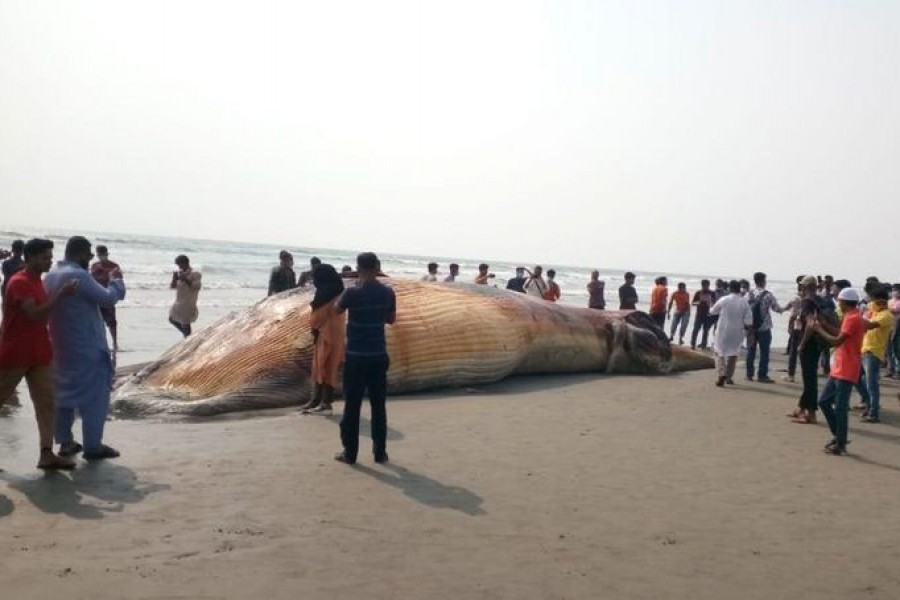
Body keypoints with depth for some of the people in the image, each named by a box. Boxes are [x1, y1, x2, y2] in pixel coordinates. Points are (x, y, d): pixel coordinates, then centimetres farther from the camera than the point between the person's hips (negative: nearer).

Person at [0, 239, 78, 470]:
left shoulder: (36, 281, 13)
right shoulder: (19, 282, -16)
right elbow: (35, 315, -26)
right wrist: (60, 293, -26)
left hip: (39, 354, 8)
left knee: (47, 403, 2)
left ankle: (47, 454, 2)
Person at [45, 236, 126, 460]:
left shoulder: (50, 276, 8)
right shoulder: (78, 275, -20)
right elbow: (108, 298, -18)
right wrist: (116, 281, 1)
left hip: (60, 346, 9)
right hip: (86, 347, -9)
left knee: (64, 393, 16)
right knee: (95, 395, 0)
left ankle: (65, 442, 22)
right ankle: (93, 446, 3)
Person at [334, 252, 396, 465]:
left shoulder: (353, 293, -13)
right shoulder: (388, 293, -1)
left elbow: (337, 310, 7)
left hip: (356, 356, -3)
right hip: (379, 355, 3)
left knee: (352, 406, 5)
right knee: (378, 406, 10)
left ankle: (350, 453, 10)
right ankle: (380, 452, 14)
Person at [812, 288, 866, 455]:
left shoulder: (853, 319, -16)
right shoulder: (850, 318, 16)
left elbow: (837, 341, -22)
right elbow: (840, 336, 18)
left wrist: (819, 330, -11)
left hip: (846, 371, -10)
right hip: (838, 369, 10)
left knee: (840, 407, -5)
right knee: (824, 401, 12)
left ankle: (840, 444, 3)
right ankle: (838, 436, 21)